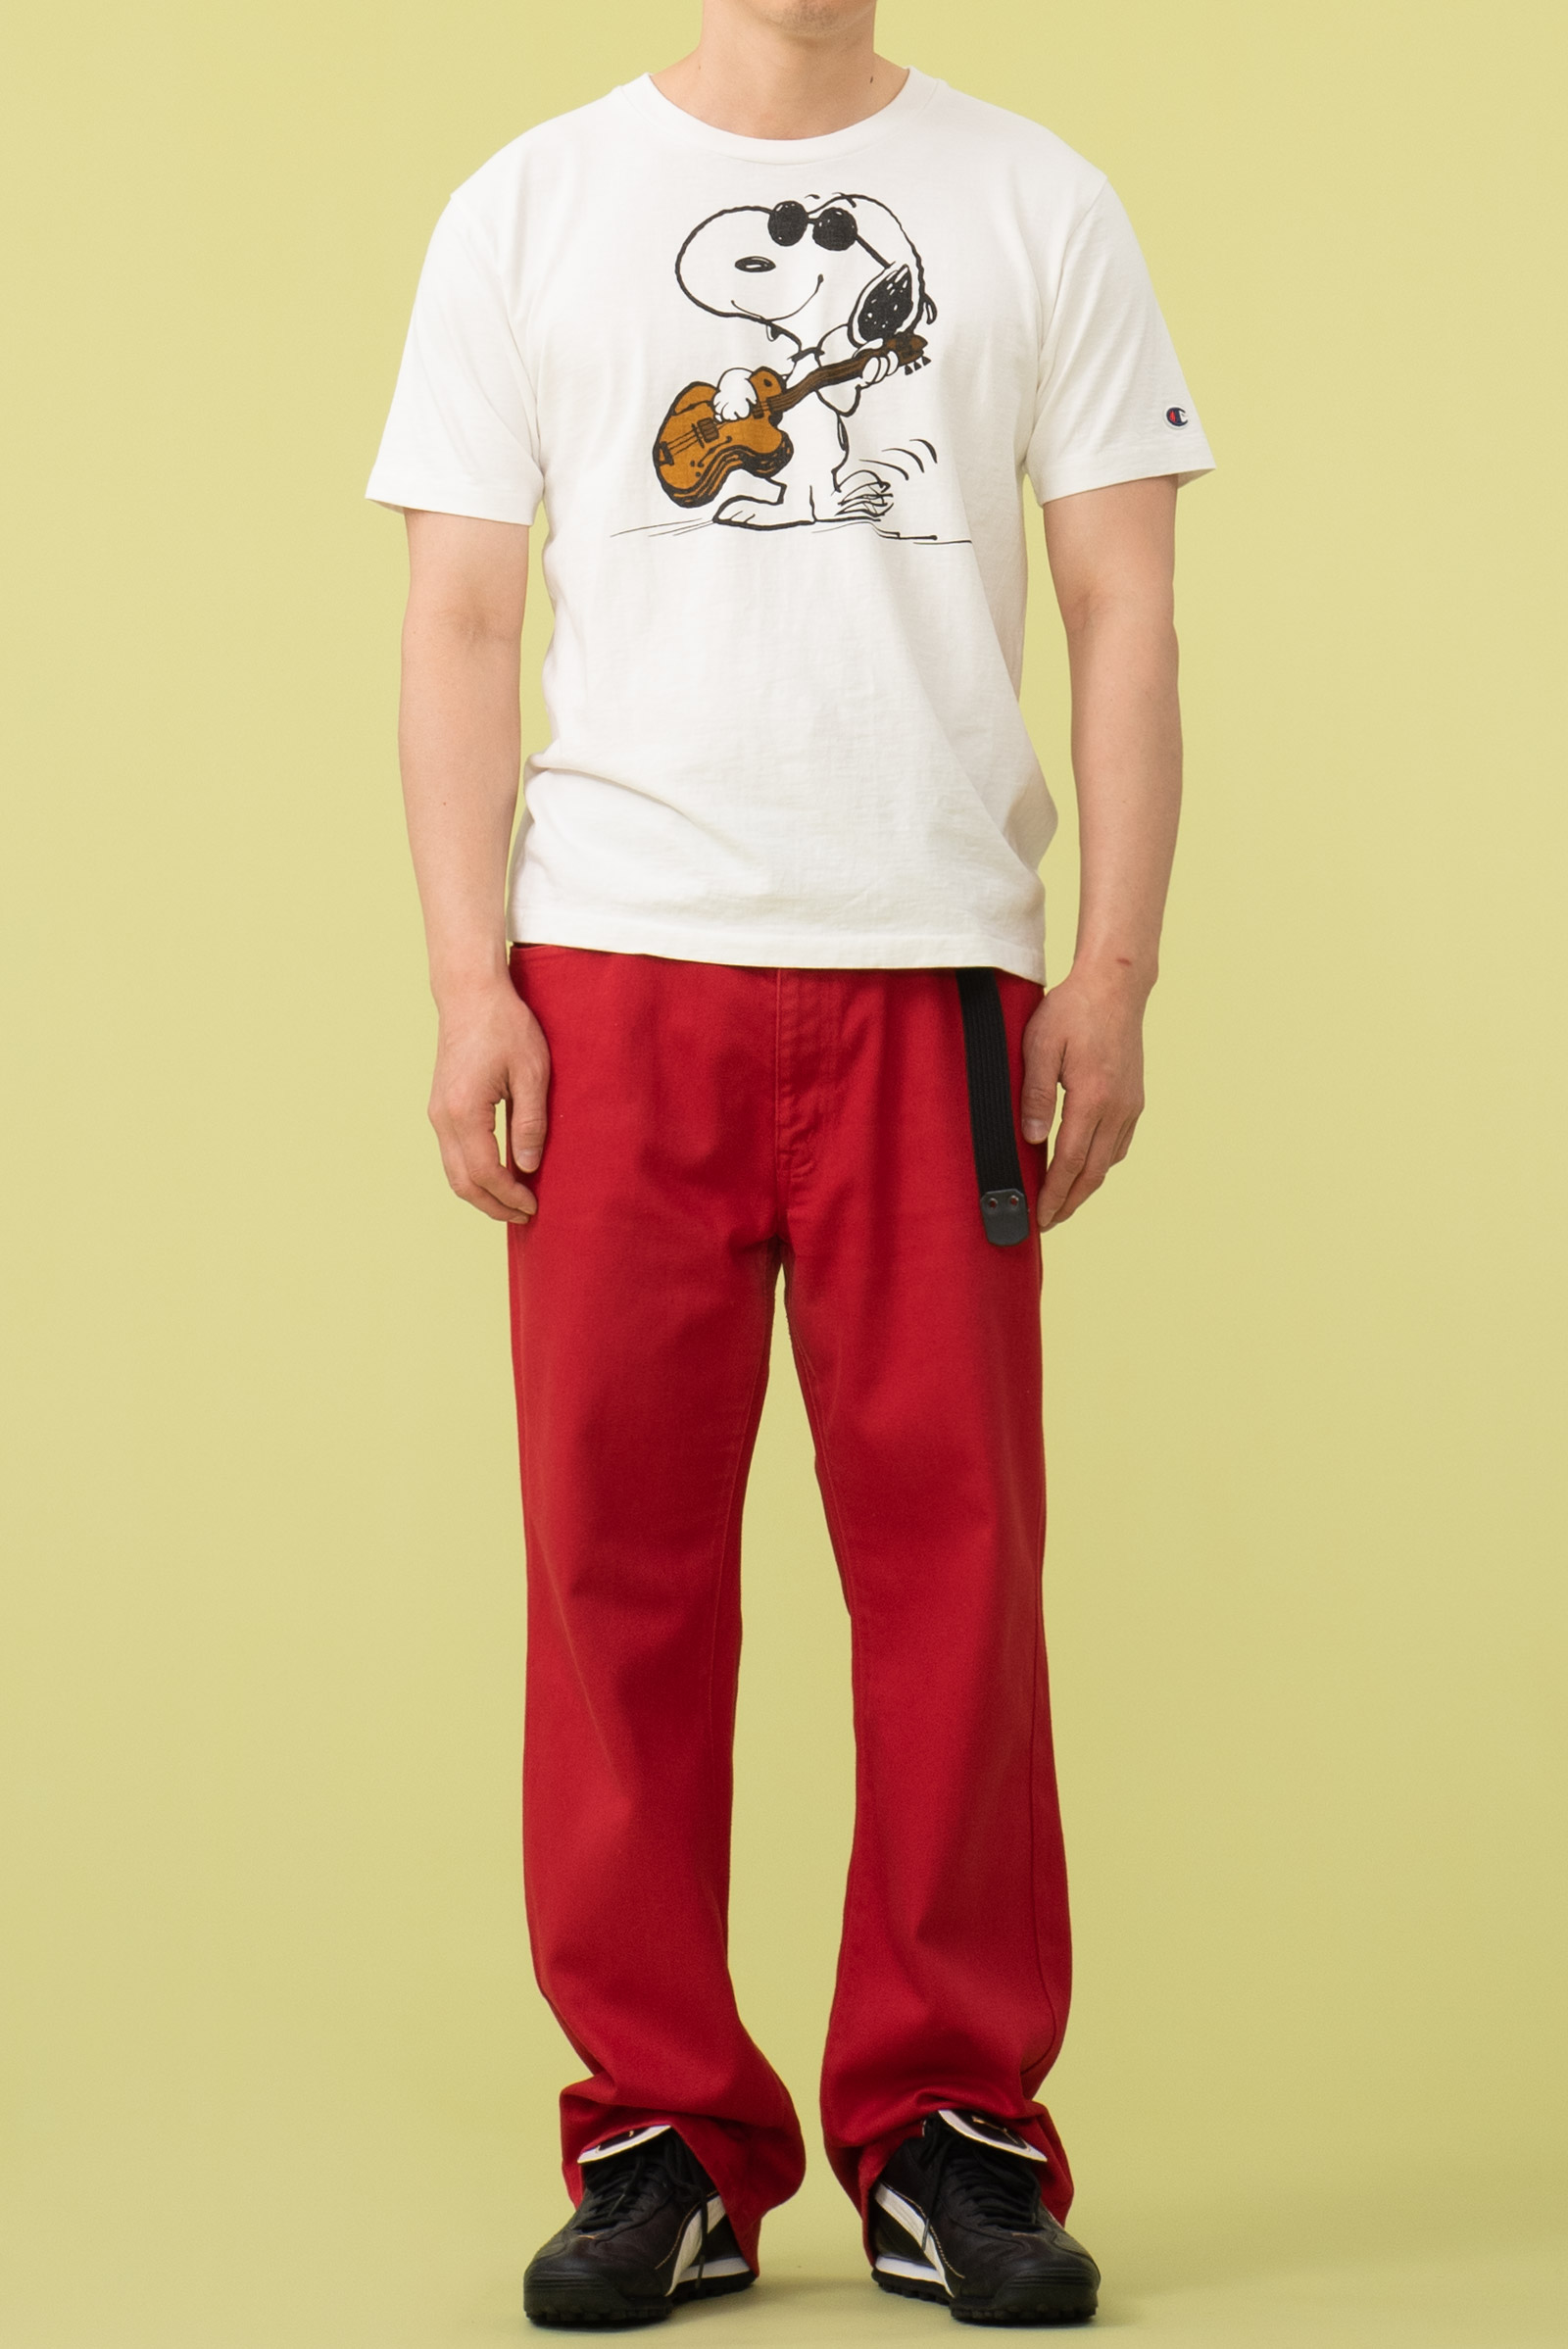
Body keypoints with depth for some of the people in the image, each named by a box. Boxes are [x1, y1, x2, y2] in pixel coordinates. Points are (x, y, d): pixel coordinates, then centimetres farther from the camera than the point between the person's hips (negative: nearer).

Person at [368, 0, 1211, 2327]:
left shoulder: (1038, 208, 11)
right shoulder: (528, 210, 12)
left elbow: (1123, 610, 8)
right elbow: (463, 619, 8)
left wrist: (1117, 965, -2)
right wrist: (466, 980, -2)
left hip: (935, 972, 0)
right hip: (617, 971, 0)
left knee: (951, 1548, 0)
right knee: (617, 1550, 1)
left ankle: (953, 2130, 12)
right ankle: (665, 2139, 11)